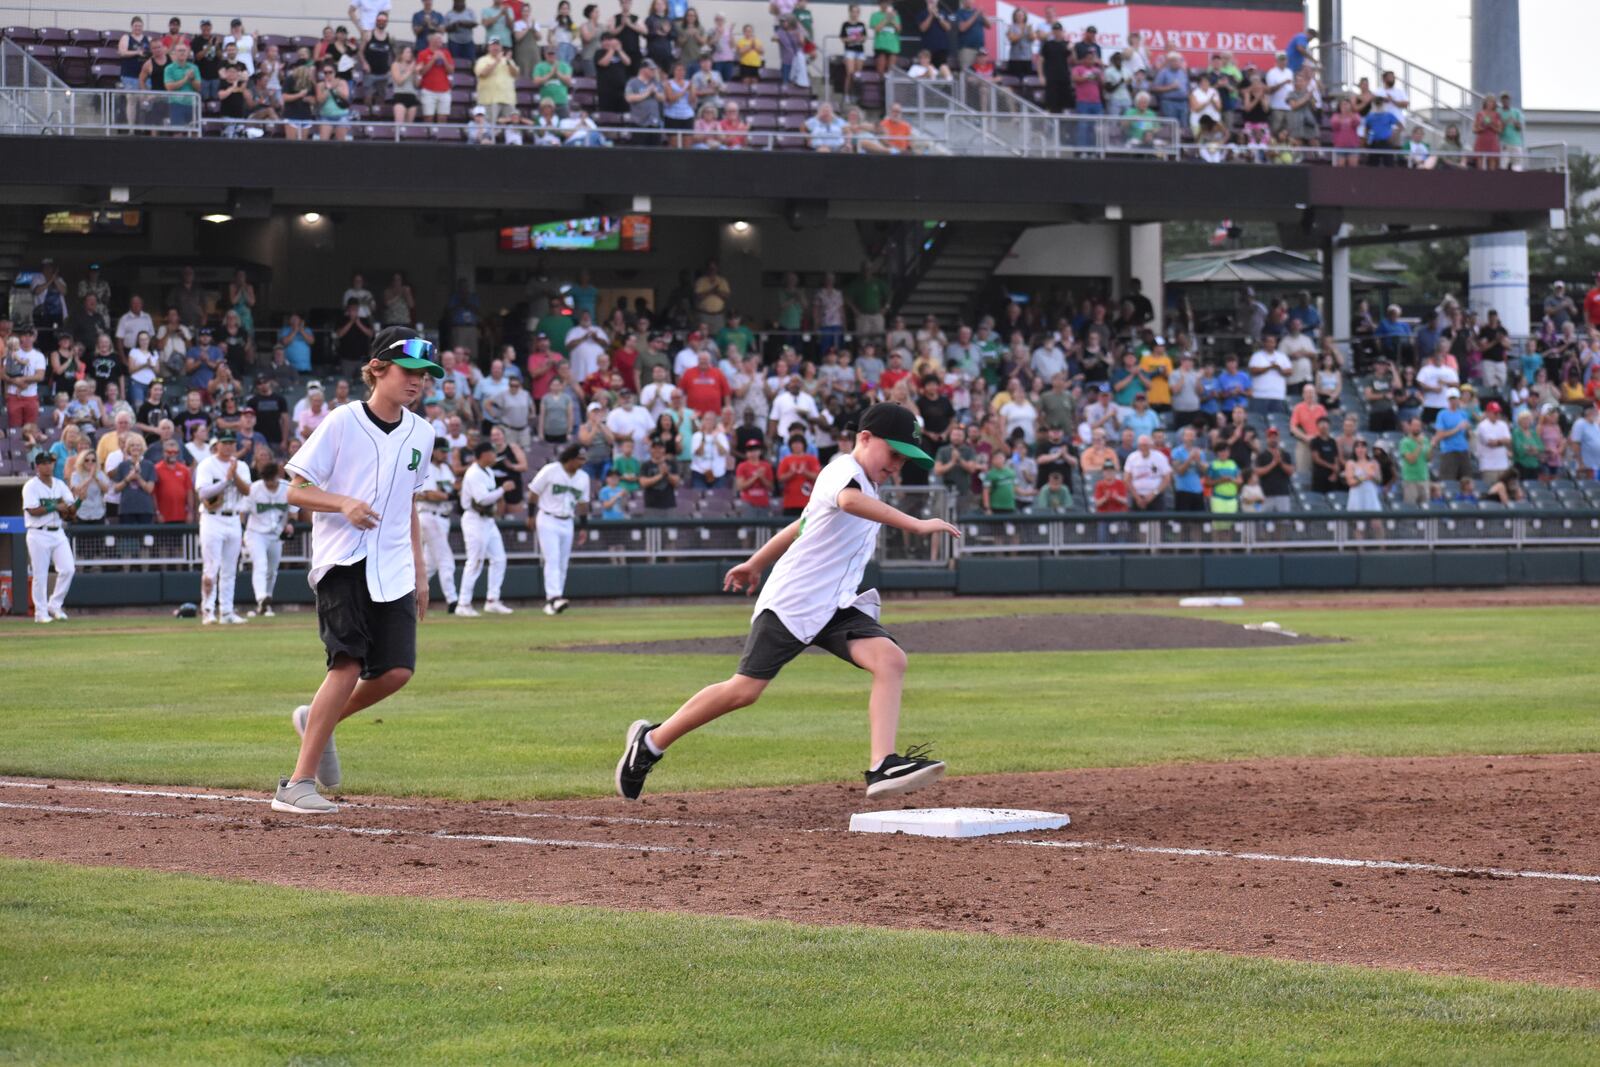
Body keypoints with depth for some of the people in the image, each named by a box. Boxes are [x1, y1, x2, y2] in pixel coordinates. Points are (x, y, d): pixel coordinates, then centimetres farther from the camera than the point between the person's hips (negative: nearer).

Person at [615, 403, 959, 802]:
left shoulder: (864, 484, 18)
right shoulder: (842, 470, -11)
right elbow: (849, 501, -38)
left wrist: (755, 564, 40)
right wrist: (915, 525, -46)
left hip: (838, 606, 8)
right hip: (793, 600, -8)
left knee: (890, 659, -16)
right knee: (744, 690, -6)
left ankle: (883, 767, -29)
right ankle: (651, 741, 14)